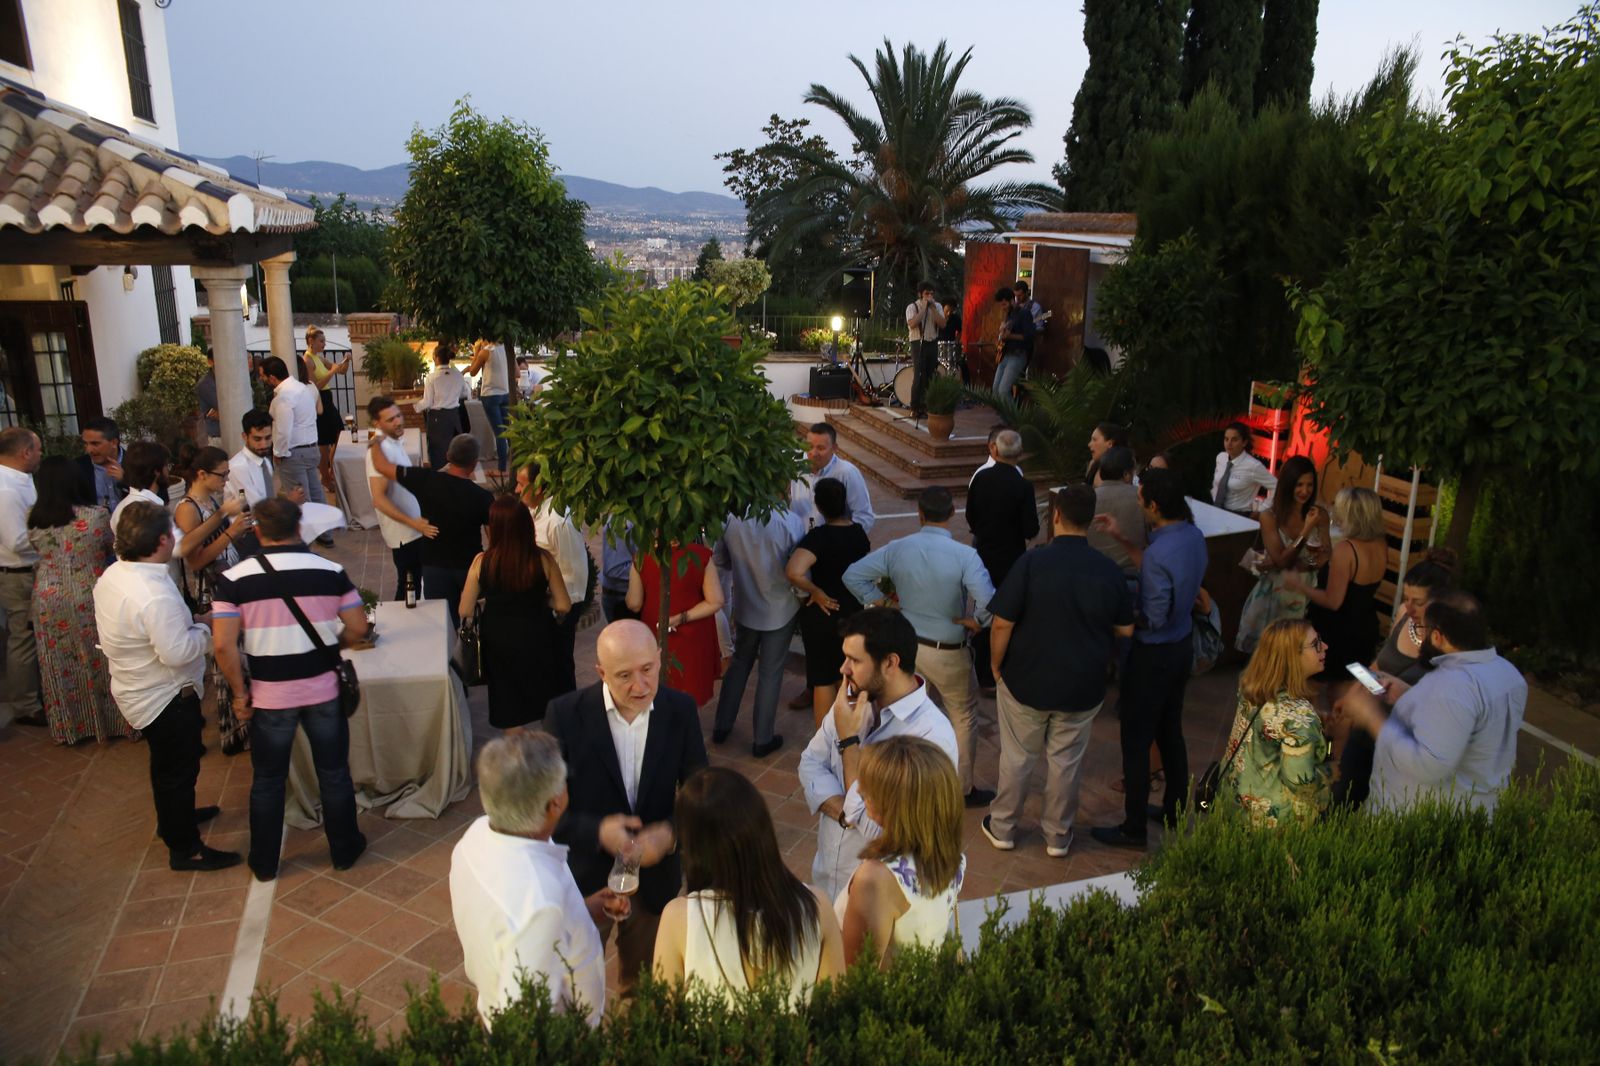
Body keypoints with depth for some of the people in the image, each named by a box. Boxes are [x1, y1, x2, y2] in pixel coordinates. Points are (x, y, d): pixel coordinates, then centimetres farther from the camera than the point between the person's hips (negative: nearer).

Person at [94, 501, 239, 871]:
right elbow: (177, 653, -33)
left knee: (166, 764, 29)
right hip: (166, 699, -9)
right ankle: (184, 848, 22)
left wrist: (188, 622, 2)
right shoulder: (155, 596, -34)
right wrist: (203, 628, -16)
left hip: (135, 690, 9)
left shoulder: (112, 575, -4)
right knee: (179, 770, 7)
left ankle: (174, 818, 50)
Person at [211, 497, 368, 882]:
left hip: (270, 695, 0)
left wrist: (240, 693, -2)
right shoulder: (331, 571, -8)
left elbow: (224, 645, -13)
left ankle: (264, 863, 31)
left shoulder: (234, 579, -10)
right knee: (334, 773, 16)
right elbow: (358, 628, -4)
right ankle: (344, 850, 30)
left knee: (267, 781, 17)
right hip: (324, 690, 1)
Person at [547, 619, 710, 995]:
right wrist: (597, 832, -31)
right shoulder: (566, 714, -20)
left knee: (643, 982, 28)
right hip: (585, 877, -2)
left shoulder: (681, 710, -14)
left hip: (655, 874, 2)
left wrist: (672, 833, -26)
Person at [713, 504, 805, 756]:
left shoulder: (731, 516, -15)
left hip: (744, 606, 3)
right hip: (780, 609, -3)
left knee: (739, 664, 23)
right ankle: (763, 740, 22)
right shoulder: (790, 520, -24)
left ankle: (722, 727, 33)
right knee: (771, 673, 11)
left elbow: (718, 560, -3)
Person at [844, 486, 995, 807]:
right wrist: (975, 619, -12)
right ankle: (963, 789, 28)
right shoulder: (964, 556, -23)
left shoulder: (897, 549, -11)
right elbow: (989, 601, -32)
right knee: (962, 719, 16)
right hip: (948, 653, -4)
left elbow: (853, 575, -7)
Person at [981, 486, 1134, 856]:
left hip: (1027, 681, -2)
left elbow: (1002, 624, -16)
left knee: (1017, 757, 16)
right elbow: (1125, 630, 2)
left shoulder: (1032, 562, -19)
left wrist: (997, 666, -1)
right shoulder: (1109, 571, -9)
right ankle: (1058, 835, 31)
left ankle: (1002, 827, 31)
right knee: (1066, 761, 17)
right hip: (1083, 687, 2)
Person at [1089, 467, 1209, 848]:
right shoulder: (1194, 536, -3)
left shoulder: (1160, 552, -30)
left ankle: (1133, 828, 16)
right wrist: (1123, 539, 11)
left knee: (1136, 740, 5)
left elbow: (1154, 619, -24)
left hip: (1154, 655, -9)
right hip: (1183, 645, 9)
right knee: (1170, 731, 23)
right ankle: (1175, 810, 38)